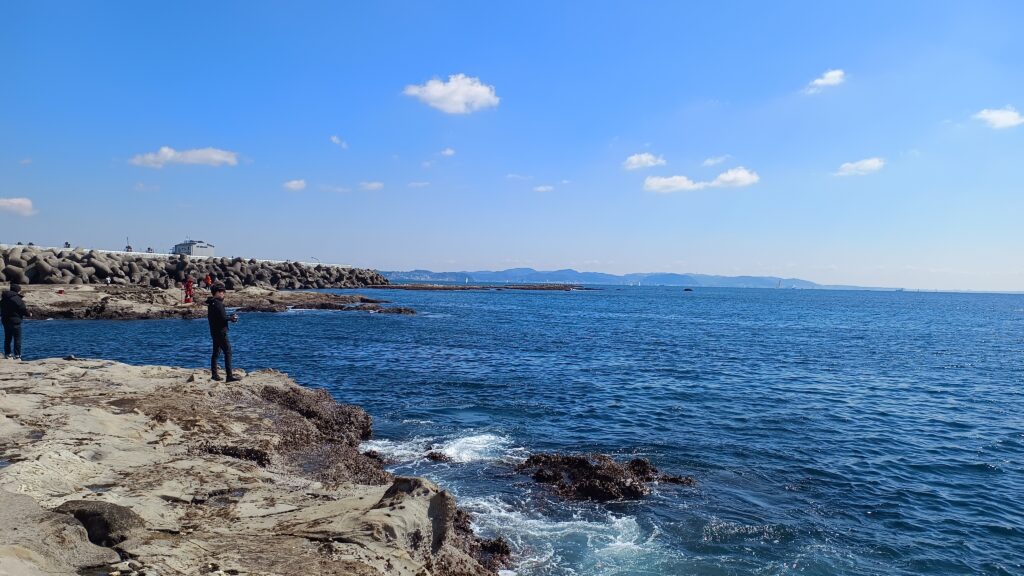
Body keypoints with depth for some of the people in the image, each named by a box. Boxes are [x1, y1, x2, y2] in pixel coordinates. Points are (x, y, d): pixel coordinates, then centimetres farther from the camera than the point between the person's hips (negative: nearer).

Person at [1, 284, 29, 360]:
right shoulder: (17, 298, -14)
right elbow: (23, 309, -13)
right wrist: (29, 314, 5)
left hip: (5, 321, 7)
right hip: (15, 321, -7)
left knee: (7, 339, 15)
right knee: (17, 339, -2)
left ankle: (7, 354, 18)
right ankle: (17, 355, -5)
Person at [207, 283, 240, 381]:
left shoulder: (211, 303, 14)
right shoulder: (218, 303, -17)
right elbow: (223, 318, -22)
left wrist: (229, 318, 6)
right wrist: (231, 318, -4)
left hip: (214, 332, 10)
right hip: (220, 332, -10)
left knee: (216, 353, 16)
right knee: (228, 352, -10)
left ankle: (214, 374, 22)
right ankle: (229, 376, -14)